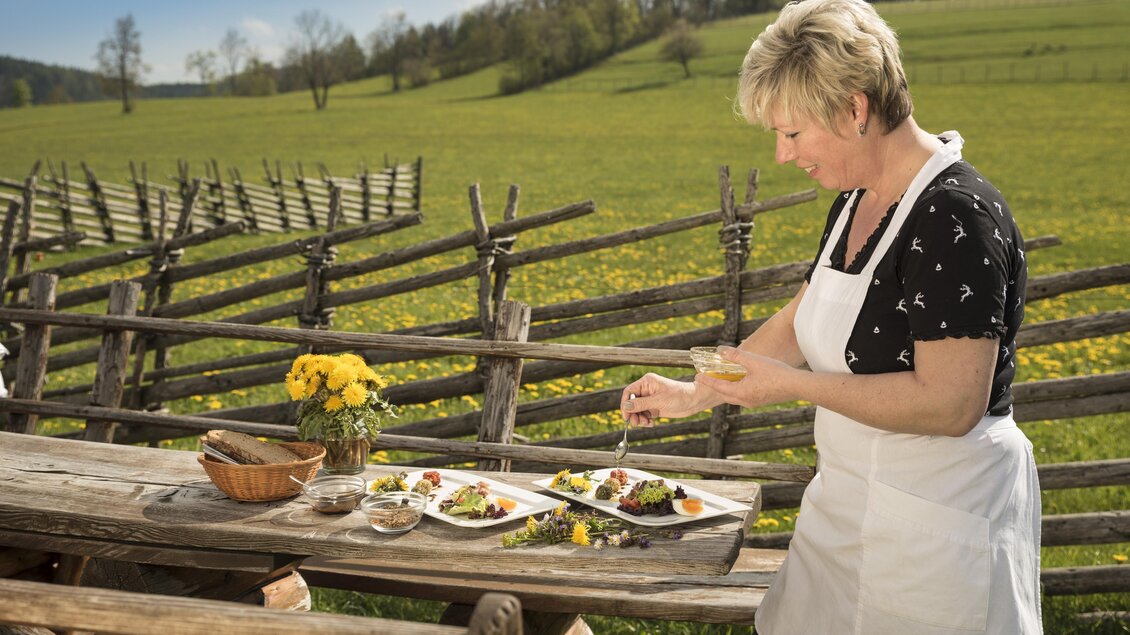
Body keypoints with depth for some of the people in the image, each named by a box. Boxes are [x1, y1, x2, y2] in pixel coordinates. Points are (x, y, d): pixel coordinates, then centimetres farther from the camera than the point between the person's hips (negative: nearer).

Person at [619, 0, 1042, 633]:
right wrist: (695, 392, 10)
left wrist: (791, 384, -23)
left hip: (938, 516, -9)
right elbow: (802, 320, 14)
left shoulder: (955, 218, -24)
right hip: (852, 497, 9)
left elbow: (949, 405, -27)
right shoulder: (859, 199, 4)